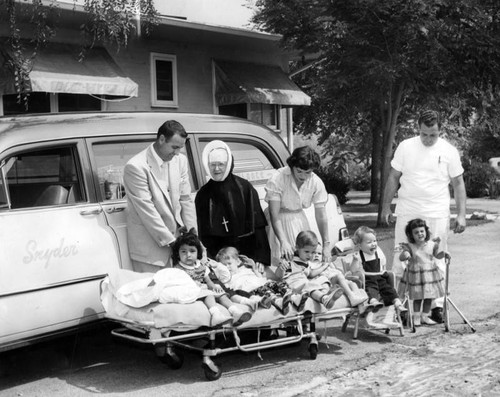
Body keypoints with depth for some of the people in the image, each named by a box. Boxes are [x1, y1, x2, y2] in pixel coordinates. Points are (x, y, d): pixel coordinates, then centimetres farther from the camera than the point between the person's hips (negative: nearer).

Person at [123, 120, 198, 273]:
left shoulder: (180, 160, 4)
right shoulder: (136, 166, -16)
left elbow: (185, 199, 8)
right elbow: (146, 210, -17)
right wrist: (171, 241, -15)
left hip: (175, 235, 6)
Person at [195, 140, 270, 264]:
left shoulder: (244, 187, -2)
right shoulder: (203, 194, 3)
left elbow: (258, 226, -4)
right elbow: (204, 234, 5)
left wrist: (261, 259, -10)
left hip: (248, 252, -1)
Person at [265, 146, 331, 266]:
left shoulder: (316, 183, -13)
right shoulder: (277, 179, -25)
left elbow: (321, 216, -9)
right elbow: (274, 215, -27)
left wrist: (326, 244, -15)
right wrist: (283, 242, -37)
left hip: (299, 219, 4)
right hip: (279, 221, -4)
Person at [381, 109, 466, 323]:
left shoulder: (449, 151, 0)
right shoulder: (405, 147, 2)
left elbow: (458, 184, 4)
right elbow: (393, 178, 8)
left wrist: (461, 214, -2)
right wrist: (385, 207, 6)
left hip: (437, 216, -1)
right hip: (407, 213, 1)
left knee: (437, 261, 3)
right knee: (401, 260, 3)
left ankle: (437, 305, 13)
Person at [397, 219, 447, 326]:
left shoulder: (431, 244, -3)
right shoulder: (410, 246, -12)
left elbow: (437, 255, 11)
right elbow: (401, 258, -17)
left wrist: (443, 253, -8)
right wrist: (404, 253, -37)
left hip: (430, 273, 3)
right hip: (416, 274, -3)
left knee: (429, 296, 10)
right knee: (418, 297, 5)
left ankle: (425, 316, 24)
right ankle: (416, 317, 18)